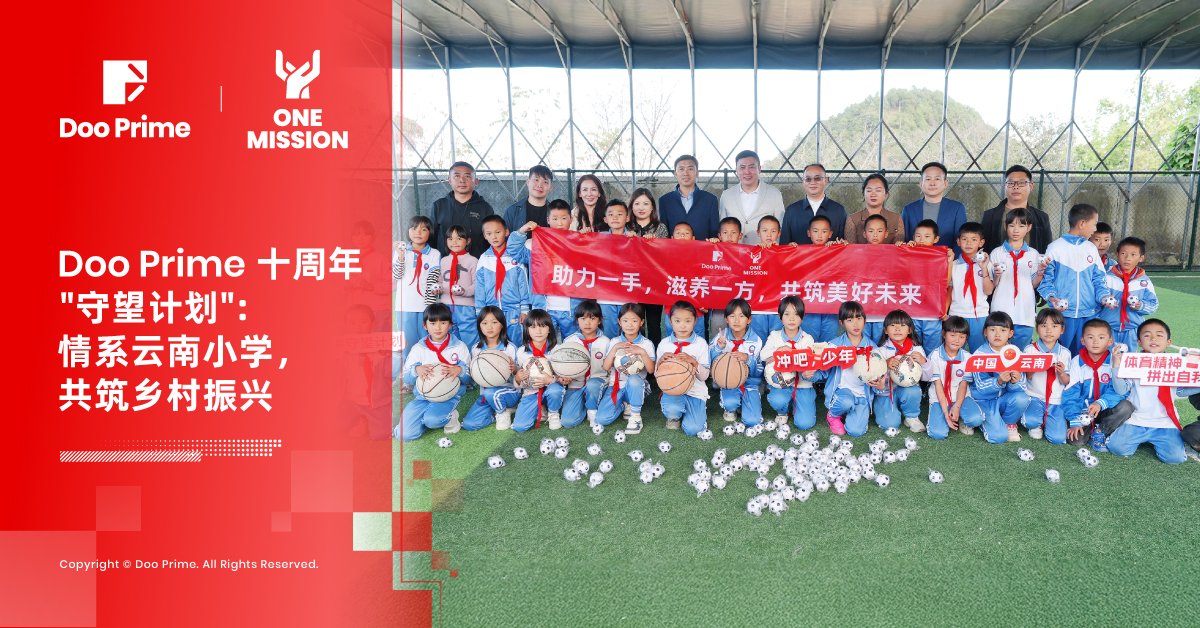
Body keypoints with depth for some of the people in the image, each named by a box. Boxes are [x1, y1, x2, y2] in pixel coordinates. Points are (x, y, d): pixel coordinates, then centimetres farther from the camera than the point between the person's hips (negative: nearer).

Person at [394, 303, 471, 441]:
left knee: (432, 419, -35)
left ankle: (450, 417, 0)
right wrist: (416, 370, -19)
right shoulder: (418, 349, 7)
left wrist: (459, 370, -24)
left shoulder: (459, 347, 3)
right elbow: (405, 377, 4)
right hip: (423, 397, 3)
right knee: (405, 434, -13)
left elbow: (469, 375, 0)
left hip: (449, 397, -3)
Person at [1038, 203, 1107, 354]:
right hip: (1062, 313, -4)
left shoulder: (1092, 249, 12)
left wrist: (1104, 297, -5)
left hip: (1089, 314, 4)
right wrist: (1051, 297, -18)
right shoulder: (1055, 248, -2)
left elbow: (1098, 279, 13)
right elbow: (1046, 279, -1)